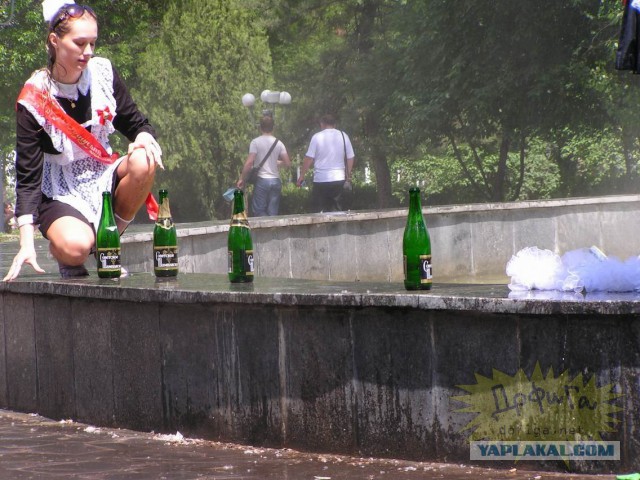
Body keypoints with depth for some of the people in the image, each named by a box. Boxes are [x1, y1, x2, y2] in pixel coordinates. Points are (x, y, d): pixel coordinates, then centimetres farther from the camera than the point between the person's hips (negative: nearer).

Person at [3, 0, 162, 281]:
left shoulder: (102, 73, -4)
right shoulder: (34, 99, -15)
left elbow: (136, 123, 7)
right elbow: (28, 176, -16)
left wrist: (144, 138, -21)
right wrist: (26, 242, -24)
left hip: (104, 177, 5)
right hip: (62, 193, -5)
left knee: (142, 162, -28)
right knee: (76, 246, -36)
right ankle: (59, 248, 3)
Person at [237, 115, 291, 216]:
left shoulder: (255, 142, -6)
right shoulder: (278, 143, 5)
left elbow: (249, 162, -12)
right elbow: (288, 163, 5)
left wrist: (242, 179, -3)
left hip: (261, 180, -4)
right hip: (276, 180, 4)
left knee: (258, 212, -1)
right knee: (273, 213, 6)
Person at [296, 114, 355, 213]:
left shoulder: (317, 137, -4)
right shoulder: (343, 136, 5)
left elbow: (309, 159, -7)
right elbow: (350, 158, 7)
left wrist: (302, 175, 3)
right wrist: (348, 176, 16)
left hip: (321, 180, -3)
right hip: (339, 179, 3)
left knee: (317, 212, 3)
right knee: (337, 211, 6)